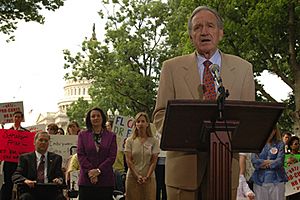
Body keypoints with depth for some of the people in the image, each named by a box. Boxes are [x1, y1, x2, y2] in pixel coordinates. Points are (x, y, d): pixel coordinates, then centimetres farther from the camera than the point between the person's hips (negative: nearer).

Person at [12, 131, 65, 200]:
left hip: (50, 193, 1)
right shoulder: (25, 158, 14)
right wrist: (25, 181, -21)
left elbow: (60, 176, 8)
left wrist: (59, 180, -18)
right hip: (31, 192, 0)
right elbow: (16, 176, 2)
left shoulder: (56, 158, 18)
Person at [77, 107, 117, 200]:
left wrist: (98, 170, -11)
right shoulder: (82, 135, 10)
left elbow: (112, 157, 0)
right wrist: (90, 171, -11)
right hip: (86, 180, 0)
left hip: (106, 180, 0)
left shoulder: (111, 136, 9)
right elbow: (80, 155, 2)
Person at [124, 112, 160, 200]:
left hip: (149, 178, 0)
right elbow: (128, 161, -1)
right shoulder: (130, 141, 5)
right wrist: (137, 176, -10)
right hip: (133, 177, 0)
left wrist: (146, 177, -10)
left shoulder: (154, 141, 4)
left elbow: (154, 161, 0)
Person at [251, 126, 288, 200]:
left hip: (276, 181, 0)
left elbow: (279, 161, -5)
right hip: (260, 181, 0)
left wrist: (264, 164, -3)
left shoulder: (280, 144, 7)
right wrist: (271, 162, -8)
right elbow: (254, 161, -5)